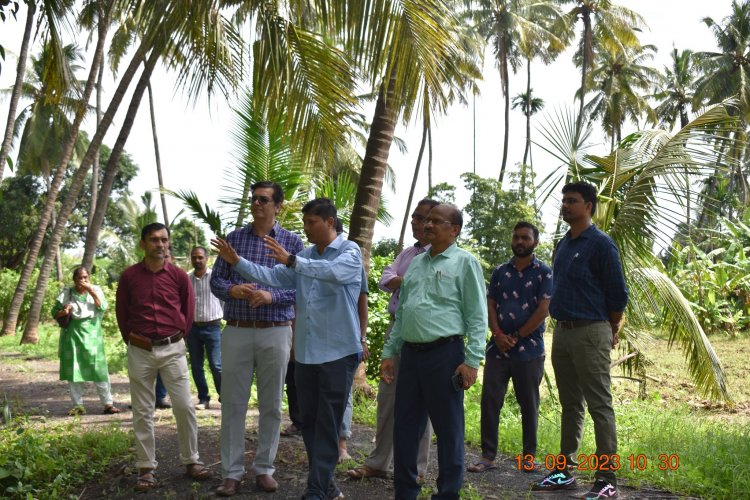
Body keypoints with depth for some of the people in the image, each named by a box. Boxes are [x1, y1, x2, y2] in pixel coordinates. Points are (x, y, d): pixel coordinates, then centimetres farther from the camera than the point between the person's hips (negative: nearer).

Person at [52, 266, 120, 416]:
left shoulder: (96, 290, 4)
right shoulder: (67, 293, 4)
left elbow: (103, 307, -11)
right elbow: (54, 312, 7)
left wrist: (91, 291, -16)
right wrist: (63, 312, -14)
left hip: (92, 335, -1)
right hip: (73, 335, 1)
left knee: (99, 369, -2)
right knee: (74, 370, 3)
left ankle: (108, 403, 3)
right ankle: (78, 405, 11)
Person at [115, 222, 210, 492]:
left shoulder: (179, 276, 1)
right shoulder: (129, 276, 0)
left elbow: (188, 310, 12)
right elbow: (121, 313, 10)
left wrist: (178, 337, 10)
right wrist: (131, 339, 7)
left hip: (172, 349, 0)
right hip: (140, 351, 0)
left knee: (184, 406, -1)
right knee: (142, 411, 5)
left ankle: (191, 461, 13)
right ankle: (146, 468, 13)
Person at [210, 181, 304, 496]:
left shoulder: (292, 241, 3)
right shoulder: (234, 238, 7)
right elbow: (215, 280, 5)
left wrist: (270, 296, -18)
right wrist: (233, 290, -16)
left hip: (275, 332, -1)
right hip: (236, 331, 1)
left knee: (271, 405, 7)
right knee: (233, 403, 3)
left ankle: (264, 469, 18)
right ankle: (232, 472, 11)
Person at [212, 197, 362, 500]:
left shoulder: (349, 251, -6)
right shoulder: (303, 257, 14)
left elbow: (335, 272, -27)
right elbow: (272, 277, 6)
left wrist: (292, 261, -33)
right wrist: (237, 262, -5)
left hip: (338, 352, -7)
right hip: (305, 352, 7)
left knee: (328, 424, -2)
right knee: (309, 420, 11)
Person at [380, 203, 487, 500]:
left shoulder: (464, 262, -2)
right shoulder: (416, 263, 17)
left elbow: (477, 317, -7)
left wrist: (472, 361, -14)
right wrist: (389, 352, 15)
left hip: (444, 353, -6)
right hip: (410, 353, 6)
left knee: (448, 428, 3)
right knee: (404, 426, 10)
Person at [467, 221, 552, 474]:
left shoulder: (543, 273, 0)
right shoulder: (500, 271, 12)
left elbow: (543, 310, -8)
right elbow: (490, 305, 8)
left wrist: (516, 337, -11)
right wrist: (498, 335, -9)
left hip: (529, 350, -3)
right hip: (498, 347, 3)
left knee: (529, 405, 6)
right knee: (489, 401, 0)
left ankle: (529, 456, 17)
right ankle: (488, 455, 7)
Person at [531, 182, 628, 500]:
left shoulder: (600, 244, -10)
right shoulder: (563, 245, 13)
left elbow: (618, 294, -8)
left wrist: (611, 331, 1)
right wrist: (562, 323, 18)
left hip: (591, 333, -8)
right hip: (562, 331, 8)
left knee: (600, 406, -5)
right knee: (570, 405, 14)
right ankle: (564, 472, 21)